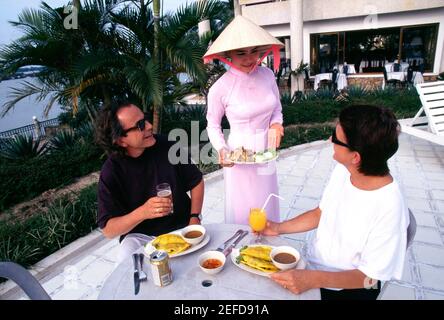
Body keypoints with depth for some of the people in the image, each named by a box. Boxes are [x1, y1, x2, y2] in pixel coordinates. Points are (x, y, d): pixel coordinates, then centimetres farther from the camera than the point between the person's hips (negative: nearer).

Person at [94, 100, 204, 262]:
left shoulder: (166, 146, -9)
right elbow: (107, 230, -13)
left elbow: (196, 181, 4)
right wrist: (142, 213, -30)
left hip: (182, 226, 2)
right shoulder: (111, 171, -13)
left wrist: (194, 218, -9)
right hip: (140, 235, -1)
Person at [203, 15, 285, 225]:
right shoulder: (220, 88, -17)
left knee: (267, 208, 19)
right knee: (241, 211, 10)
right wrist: (222, 149, -19)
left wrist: (276, 124, -11)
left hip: (266, 153, 5)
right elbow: (213, 125, -3)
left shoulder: (267, 75, -4)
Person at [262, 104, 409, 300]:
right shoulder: (342, 170, -9)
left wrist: (314, 279, -31)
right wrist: (278, 228, -2)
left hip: (347, 288, -5)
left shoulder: (389, 208, -29)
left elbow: (369, 277, -20)